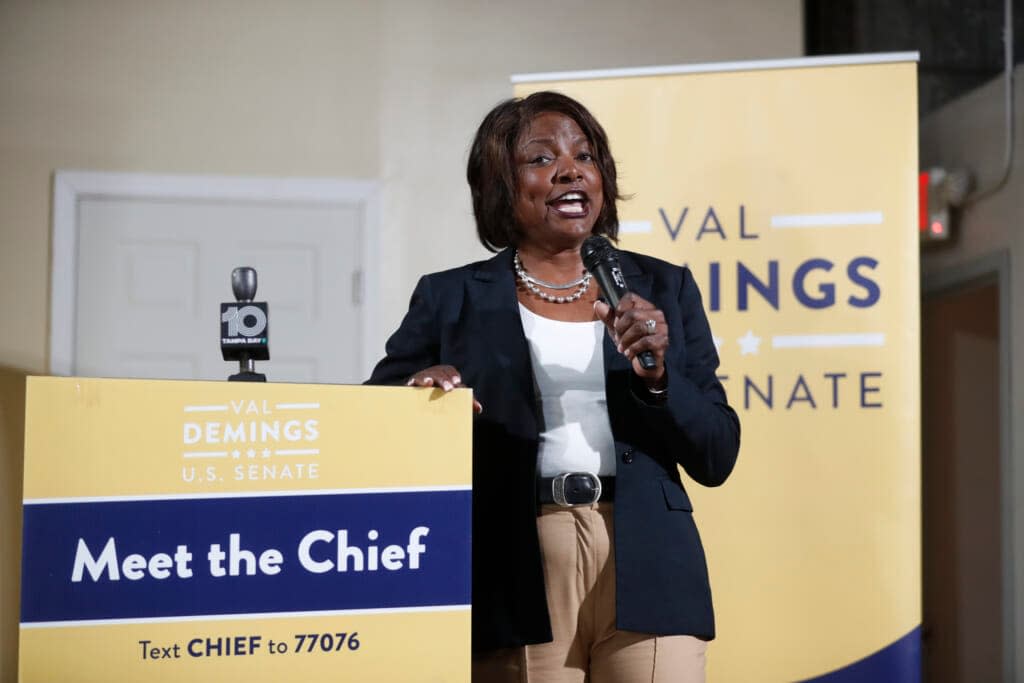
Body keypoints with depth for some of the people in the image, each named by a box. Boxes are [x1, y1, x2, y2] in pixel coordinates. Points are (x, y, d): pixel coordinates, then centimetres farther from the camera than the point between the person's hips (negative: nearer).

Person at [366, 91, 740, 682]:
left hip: (644, 577, 1)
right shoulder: (451, 299, 8)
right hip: (514, 584, -1)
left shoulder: (662, 288, 10)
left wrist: (656, 372, -9)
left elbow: (717, 457, 7)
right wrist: (416, 391, -11)